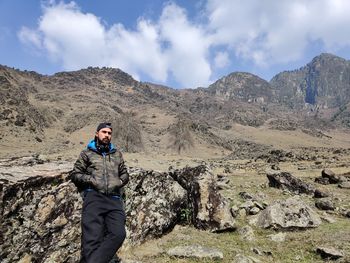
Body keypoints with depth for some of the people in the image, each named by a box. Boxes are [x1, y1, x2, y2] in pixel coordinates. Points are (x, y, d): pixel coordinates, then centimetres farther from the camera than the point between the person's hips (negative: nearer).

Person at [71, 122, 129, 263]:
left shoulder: (117, 154, 23)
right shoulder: (87, 153, 14)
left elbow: (125, 174, 27)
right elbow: (75, 174, 11)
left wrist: (120, 181, 5)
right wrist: (91, 180, -6)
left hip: (114, 200, 3)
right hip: (94, 197, -2)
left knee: (118, 234, -19)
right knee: (92, 237, -15)